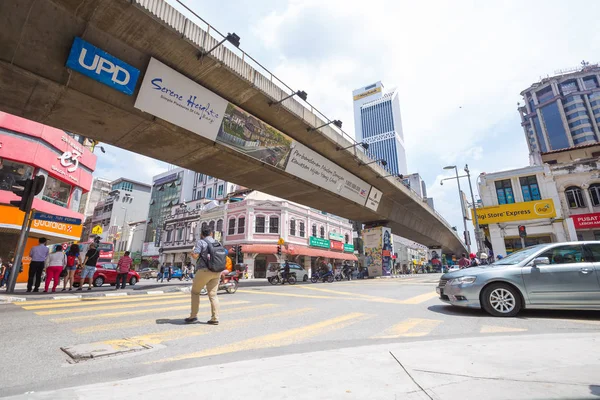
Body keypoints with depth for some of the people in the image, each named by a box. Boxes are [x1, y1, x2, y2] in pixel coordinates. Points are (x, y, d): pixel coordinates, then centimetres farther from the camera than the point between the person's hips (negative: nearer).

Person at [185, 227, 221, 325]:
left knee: (195, 292, 13)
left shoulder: (200, 242, -5)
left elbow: (195, 255, -14)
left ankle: (193, 316, 13)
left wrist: (191, 253, 6)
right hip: (216, 272, 5)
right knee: (213, 294, 8)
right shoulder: (218, 244, 12)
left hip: (204, 270, -5)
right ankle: (215, 318, 5)